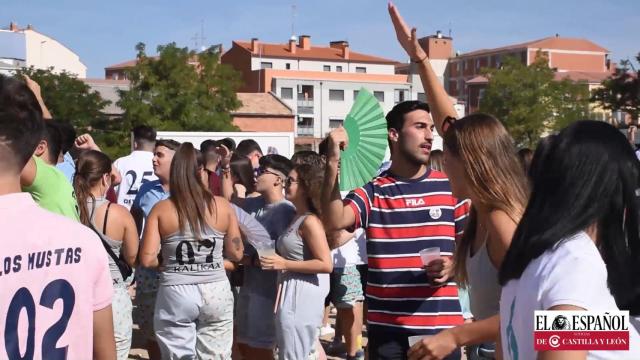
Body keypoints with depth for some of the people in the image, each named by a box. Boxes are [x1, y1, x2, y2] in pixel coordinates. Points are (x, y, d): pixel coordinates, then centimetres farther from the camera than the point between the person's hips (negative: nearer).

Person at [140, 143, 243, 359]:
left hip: (175, 294, -1)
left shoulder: (161, 209, -6)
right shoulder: (223, 206, -3)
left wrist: (168, 262, 9)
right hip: (216, 292, 1)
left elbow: (148, 259, -9)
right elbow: (236, 254, 2)